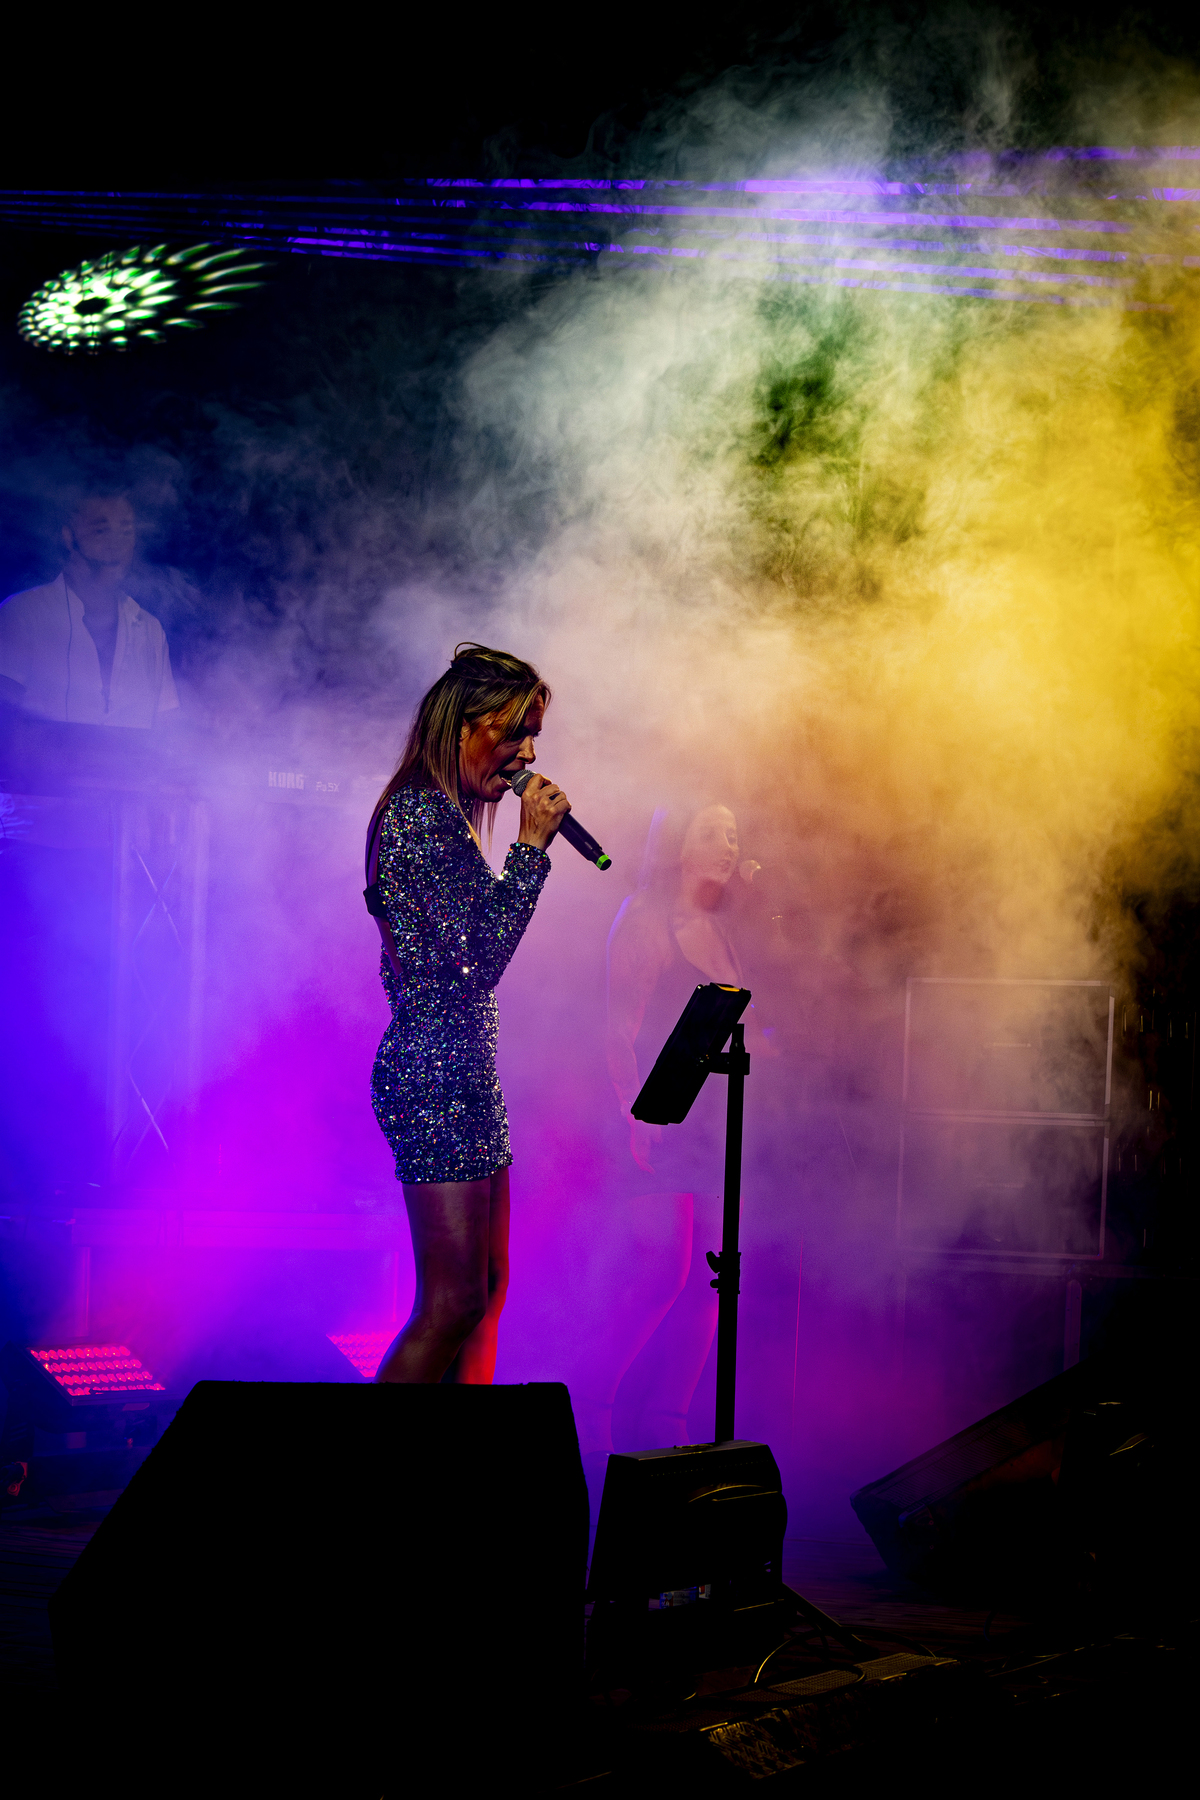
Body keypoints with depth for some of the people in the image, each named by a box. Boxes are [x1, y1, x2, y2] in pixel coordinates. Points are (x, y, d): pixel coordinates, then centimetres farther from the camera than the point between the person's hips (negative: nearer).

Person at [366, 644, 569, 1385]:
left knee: (488, 1287, 11)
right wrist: (532, 845, -15)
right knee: (454, 1302, -11)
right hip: (435, 1077, -11)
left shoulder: (450, 816, 18)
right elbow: (477, 956, -20)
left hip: (464, 1074, 11)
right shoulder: (422, 814, -14)